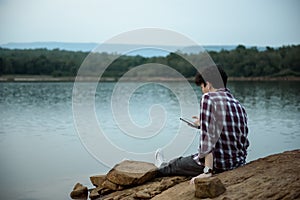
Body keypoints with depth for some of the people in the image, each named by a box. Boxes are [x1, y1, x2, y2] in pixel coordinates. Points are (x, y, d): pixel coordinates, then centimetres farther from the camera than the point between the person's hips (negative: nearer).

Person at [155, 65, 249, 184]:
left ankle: (162, 167, 54)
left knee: (178, 163, 24)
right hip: (239, 162, 6)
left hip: (219, 164, -6)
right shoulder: (238, 104, 7)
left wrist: (208, 171, -24)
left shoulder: (208, 98, -14)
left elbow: (208, 136, -22)